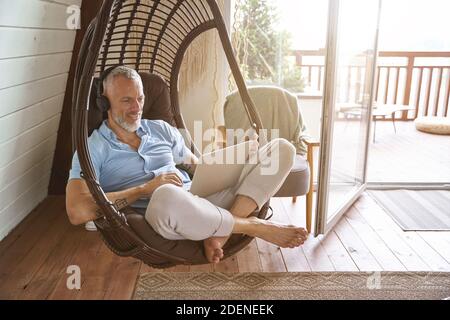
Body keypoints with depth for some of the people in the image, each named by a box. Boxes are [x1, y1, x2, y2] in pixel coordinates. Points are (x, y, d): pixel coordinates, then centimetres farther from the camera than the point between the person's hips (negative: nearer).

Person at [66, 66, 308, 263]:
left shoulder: (161, 129, 20)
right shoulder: (93, 148, 5)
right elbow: (77, 212, -10)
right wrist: (146, 188, -12)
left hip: (203, 200, 6)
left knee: (281, 148, -4)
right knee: (168, 195, -46)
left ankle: (219, 233, -23)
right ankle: (254, 226, -17)